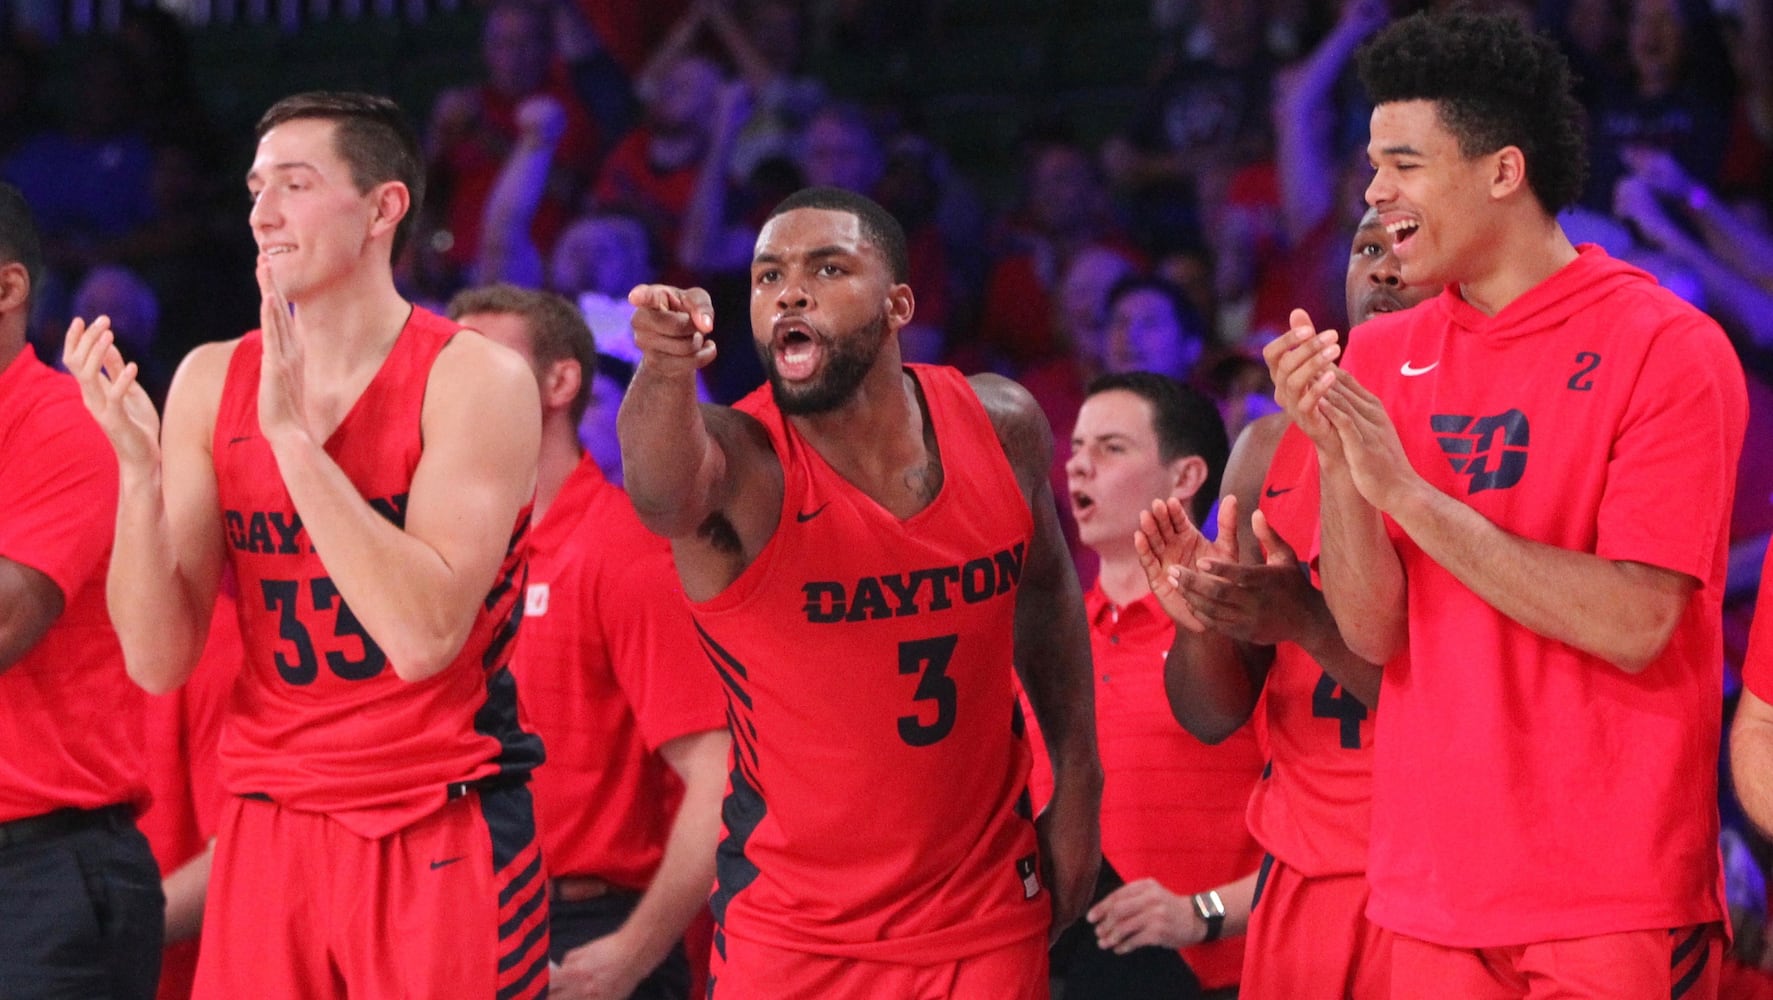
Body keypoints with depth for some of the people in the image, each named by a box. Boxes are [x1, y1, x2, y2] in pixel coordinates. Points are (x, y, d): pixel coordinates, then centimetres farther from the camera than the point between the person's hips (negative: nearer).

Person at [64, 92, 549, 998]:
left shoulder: (473, 379, -8)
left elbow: (423, 636, -22)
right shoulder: (211, 382, 5)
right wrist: (139, 470, -15)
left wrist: (293, 433, -20)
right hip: (267, 833, 4)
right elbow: (158, 662, 0)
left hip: (439, 844, -4)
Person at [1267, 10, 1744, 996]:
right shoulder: (1382, 358, 7)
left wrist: (1406, 488, -19)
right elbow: (1374, 632, 3)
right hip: (1434, 894, 5)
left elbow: (1635, 626, -17)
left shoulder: (1667, 349, -9)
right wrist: (1335, 459, -14)